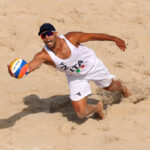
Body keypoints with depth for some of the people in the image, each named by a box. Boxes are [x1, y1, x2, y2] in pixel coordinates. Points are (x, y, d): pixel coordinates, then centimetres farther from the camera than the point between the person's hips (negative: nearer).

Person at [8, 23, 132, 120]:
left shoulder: (70, 38, -33)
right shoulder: (44, 55, -34)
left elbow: (92, 36, -19)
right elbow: (30, 66, -52)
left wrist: (114, 39, -11)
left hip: (92, 65, -1)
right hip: (75, 77, 1)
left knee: (110, 87, 24)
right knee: (81, 113, -7)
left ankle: (122, 88, 64)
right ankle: (97, 108, 29)